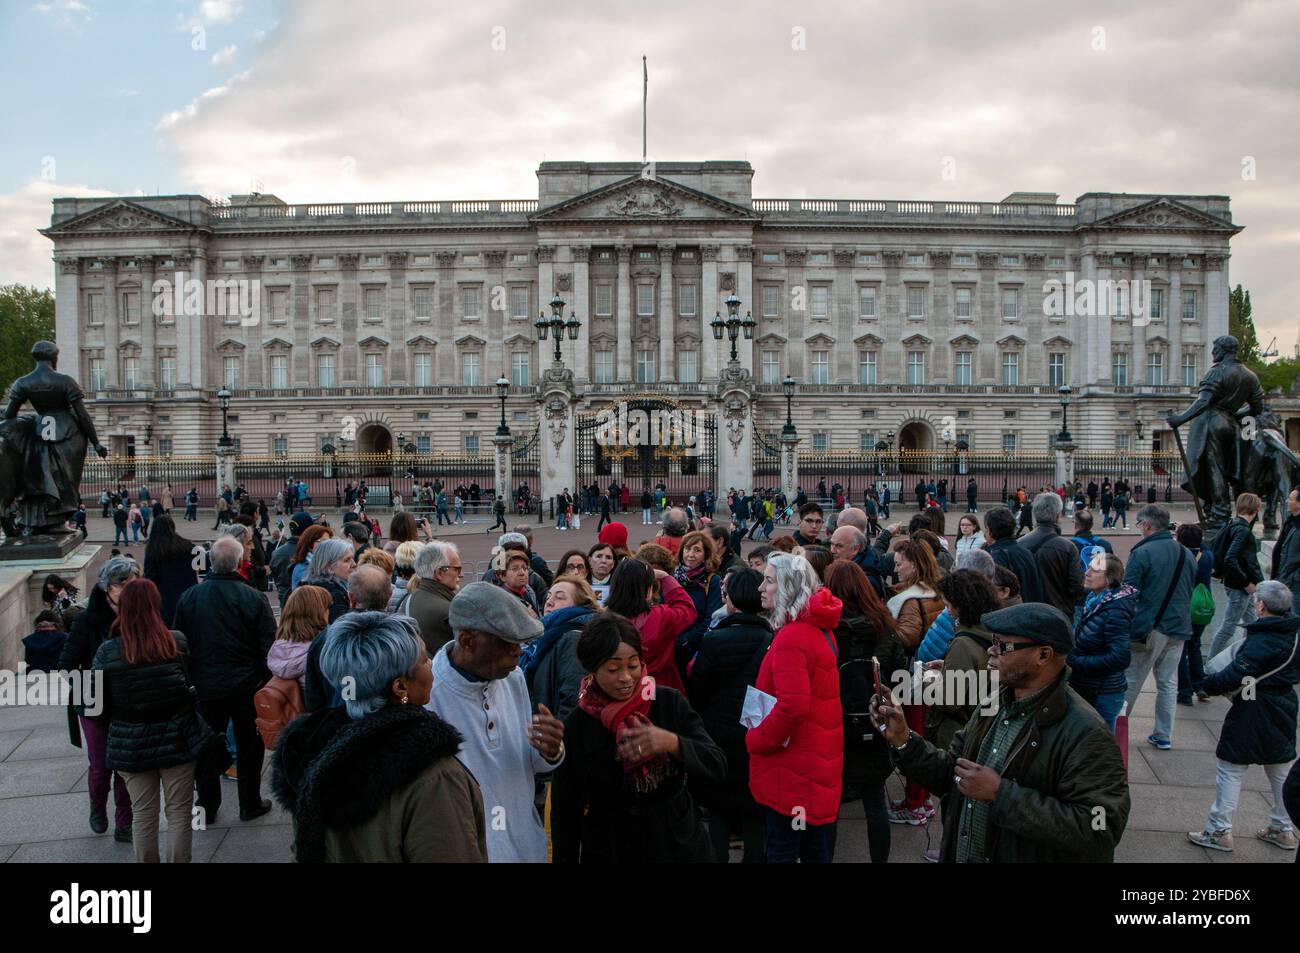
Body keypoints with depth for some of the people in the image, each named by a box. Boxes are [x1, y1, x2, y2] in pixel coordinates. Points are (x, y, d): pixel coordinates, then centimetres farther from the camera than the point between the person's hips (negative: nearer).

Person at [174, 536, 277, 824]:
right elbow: (269, 646, -13)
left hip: (205, 686, 3)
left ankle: (207, 807, 26)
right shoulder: (253, 599, -16)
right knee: (249, 746, 13)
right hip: (246, 686, -2)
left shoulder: (188, 597, -6)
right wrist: (268, 681, 1)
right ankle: (250, 805, 23)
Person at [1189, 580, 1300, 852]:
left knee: (1231, 768, 0)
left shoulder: (1261, 640, -22)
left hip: (1253, 715, -8)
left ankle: (1220, 831, 6)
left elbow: (1235, 675, -27)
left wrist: (1208, 684, -11)